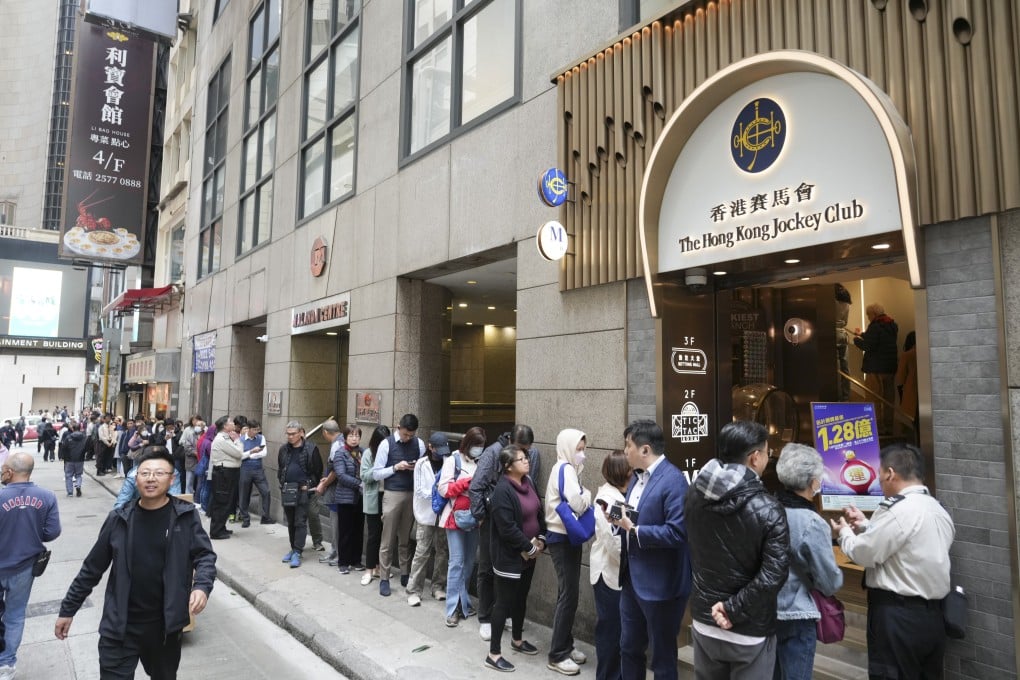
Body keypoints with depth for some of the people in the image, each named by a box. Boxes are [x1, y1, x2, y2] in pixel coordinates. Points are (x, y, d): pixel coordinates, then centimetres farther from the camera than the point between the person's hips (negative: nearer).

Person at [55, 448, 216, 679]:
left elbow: (205, 555, -6)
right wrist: (68, 609, 11)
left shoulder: (185, 516, -9)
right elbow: (92, 567, 6)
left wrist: (202, 586, -24)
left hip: (165, 625, 0)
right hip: (119, 627, 0)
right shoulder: (119, 519, -4)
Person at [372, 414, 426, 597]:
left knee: (406, 539, 14)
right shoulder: (386, 444, -6)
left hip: (412, 495, 3)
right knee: (387, 540, 3)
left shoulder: (419, 444, 2)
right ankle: (384, 579, 12)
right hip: (392, 495, -3)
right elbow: (376, 474, -4)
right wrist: (395, 467, -16)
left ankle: (405, 574, 26)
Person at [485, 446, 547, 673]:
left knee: (521, 598, 21)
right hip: (509, 556, -8)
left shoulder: (528, 483, 4)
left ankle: (517, 640, 40)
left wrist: (541, 540, -1)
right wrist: (530, 547, -17)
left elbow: (539, 512, 12)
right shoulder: (503, 490, -22)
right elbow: (507, 528, -26)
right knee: (504, 602, 1)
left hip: (528, 554, 8)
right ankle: (494, 654, 13)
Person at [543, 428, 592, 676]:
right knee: (568, 594, -4)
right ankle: (557, 655, 4)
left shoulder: (567, 468, 14)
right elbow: (577, 503, -27)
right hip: (562, 538, -10)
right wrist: (588, 494, -8)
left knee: (569, 593, 16)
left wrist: (583, 497, -7)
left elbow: (571, 503, 11)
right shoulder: (565, 468, -17)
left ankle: (565, 646, 27)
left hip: (567, 537, 10)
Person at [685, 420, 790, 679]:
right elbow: (772, 577, -24)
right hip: (749, 631, -5)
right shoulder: (767, 510, -20)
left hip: (704, 621, 5)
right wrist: (733, 609, -16)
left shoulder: (695, 495, -4)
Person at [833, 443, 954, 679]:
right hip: (933, 614, 9)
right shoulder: (938, 509, 10)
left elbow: (864, 554, -15)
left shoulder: (896, 509, -19)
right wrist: (865, 525, 18)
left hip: (898, 615, -9)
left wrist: (845, 532, 3)